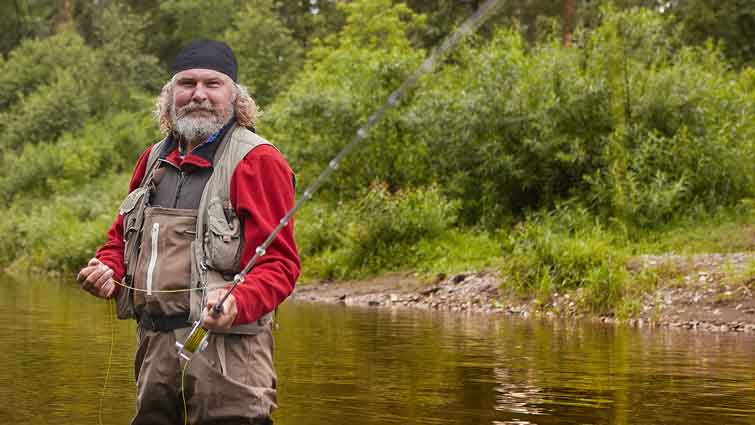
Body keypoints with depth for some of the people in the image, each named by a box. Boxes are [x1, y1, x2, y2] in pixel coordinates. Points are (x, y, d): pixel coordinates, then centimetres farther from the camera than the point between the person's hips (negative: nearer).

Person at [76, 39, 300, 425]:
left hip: (226, 346, -7)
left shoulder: (257, 161, -6)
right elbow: (122, 237, 28)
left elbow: (279, 262, -13)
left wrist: (237, 304, -30)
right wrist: (107, 269, 6)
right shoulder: (154, 159, 17)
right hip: (153, 347, 7)